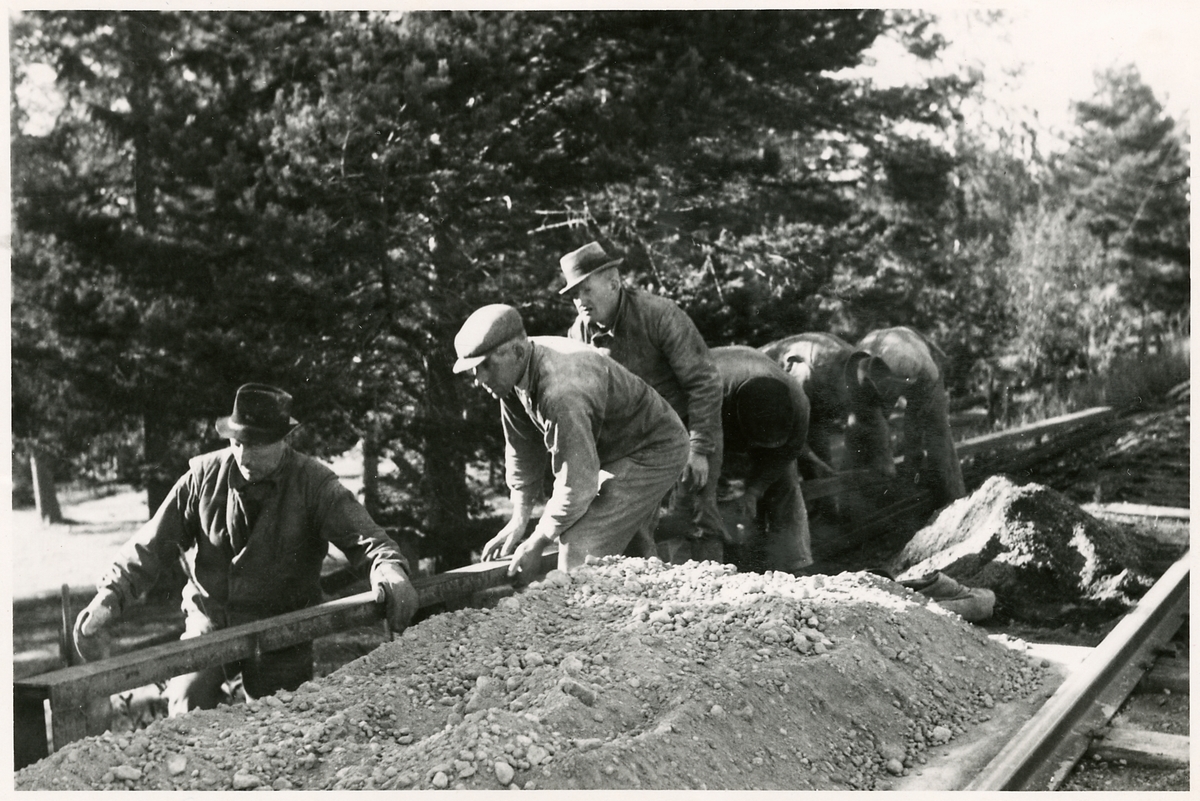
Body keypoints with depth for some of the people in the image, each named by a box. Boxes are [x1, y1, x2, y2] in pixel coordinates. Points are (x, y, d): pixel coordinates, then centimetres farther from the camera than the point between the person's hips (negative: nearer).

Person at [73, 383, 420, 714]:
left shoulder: (313, 483, -10)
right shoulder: (203, 476, -4)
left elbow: (362, 536, -20)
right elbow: (152, 545, -1)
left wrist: (388, 568, -42)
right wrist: (110, 596, -14)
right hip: (210, 622, 1)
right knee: (185, 703, -17)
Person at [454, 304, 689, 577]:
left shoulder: (562, 392, -37)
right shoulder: (513, 379, -8)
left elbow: (576, 482, -33)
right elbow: (523, 450, 2)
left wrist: (537, 543, -22)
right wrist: (518, 521, 2)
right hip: (614, 453, 9)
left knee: (580, 549, -19)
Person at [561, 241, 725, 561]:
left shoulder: (660, 315, -21)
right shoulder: (579, 333, -4)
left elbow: (704, 382, -19)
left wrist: (699, 449, -21)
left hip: (688, 427, -5)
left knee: (693, 517, -5)